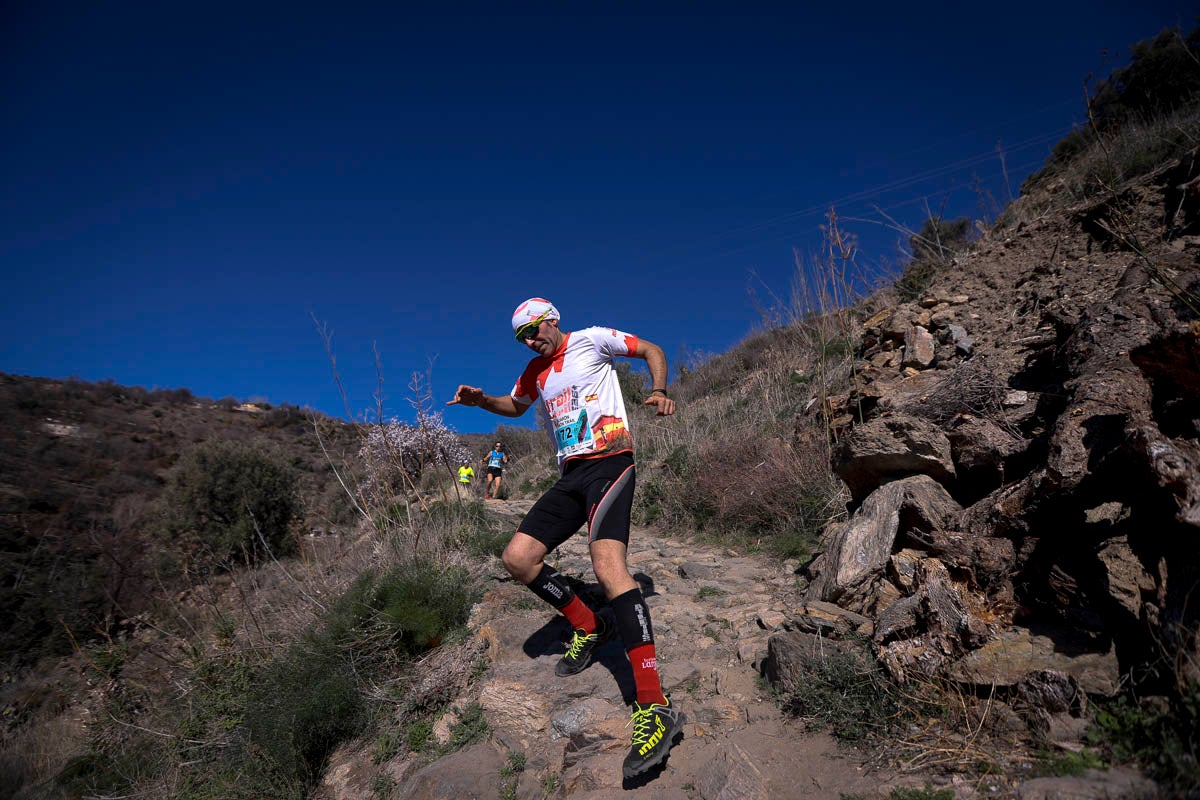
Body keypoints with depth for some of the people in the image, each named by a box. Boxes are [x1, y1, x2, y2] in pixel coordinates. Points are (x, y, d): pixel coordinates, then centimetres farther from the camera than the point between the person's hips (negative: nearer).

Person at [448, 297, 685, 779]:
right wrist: (480, 400, 17)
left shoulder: (591, 340, 3)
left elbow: (652, 350, 7)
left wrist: (659, 391, -12)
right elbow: (515, 406, 37)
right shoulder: (535, 372, 21)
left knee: (607, 563, -28)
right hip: (570, 475, 8)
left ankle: (655, 707, -30)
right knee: (517, 558, -6)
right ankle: (588, 626, 15)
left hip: (609, 462, -7)